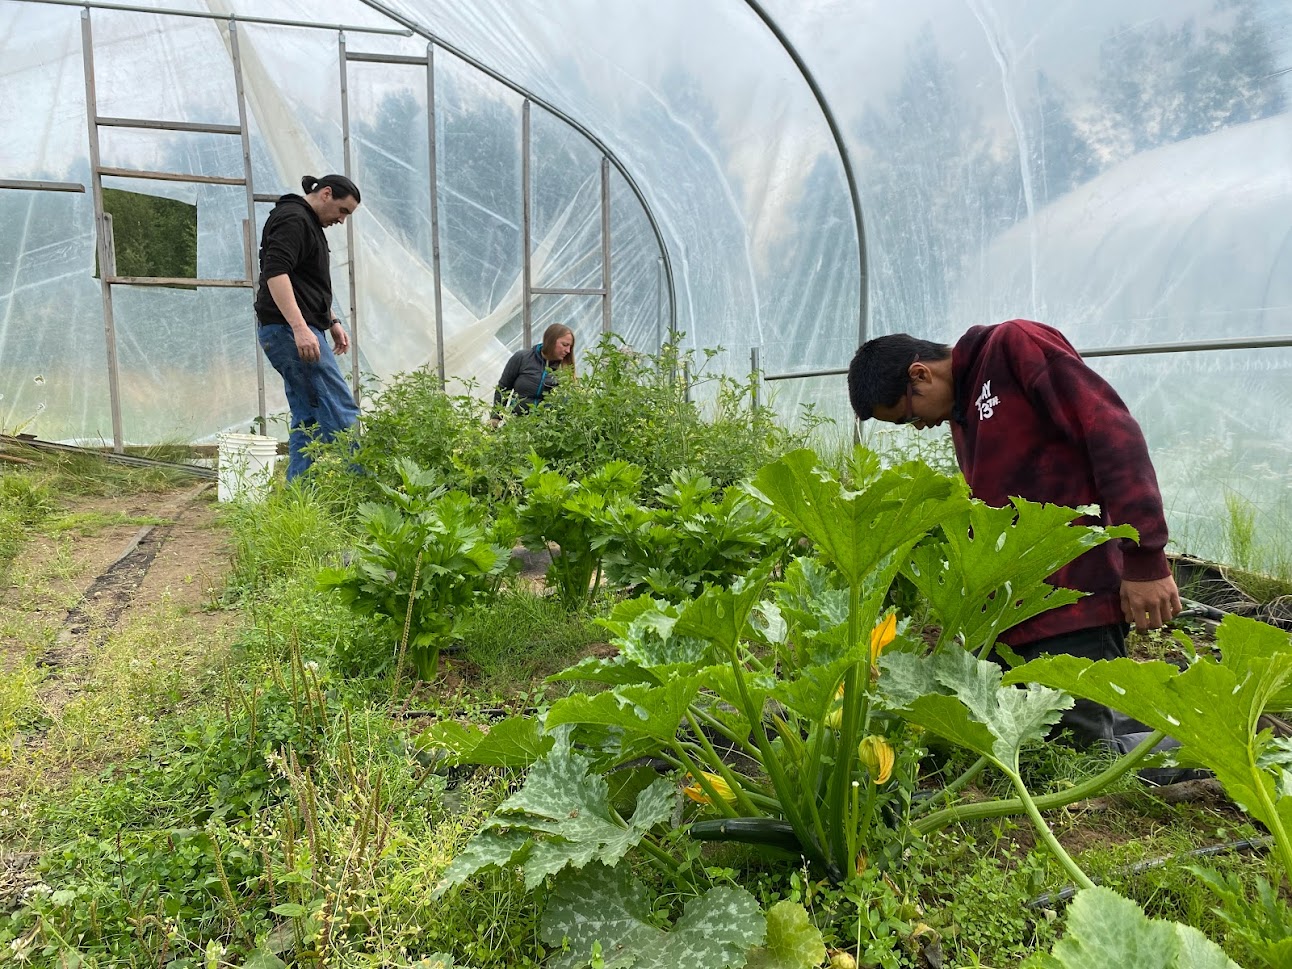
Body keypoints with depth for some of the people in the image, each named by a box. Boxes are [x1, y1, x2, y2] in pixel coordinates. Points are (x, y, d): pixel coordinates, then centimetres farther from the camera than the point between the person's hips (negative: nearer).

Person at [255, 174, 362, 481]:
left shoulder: (308, 224, 24)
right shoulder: (293, 219, -9)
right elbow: (275, 273, -23)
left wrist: (332, 321, 24)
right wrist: (299, 328, -30)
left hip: (296, 330, 11)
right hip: (289, 330, -11)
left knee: (308, 418, 9)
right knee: (340, 411, -13)